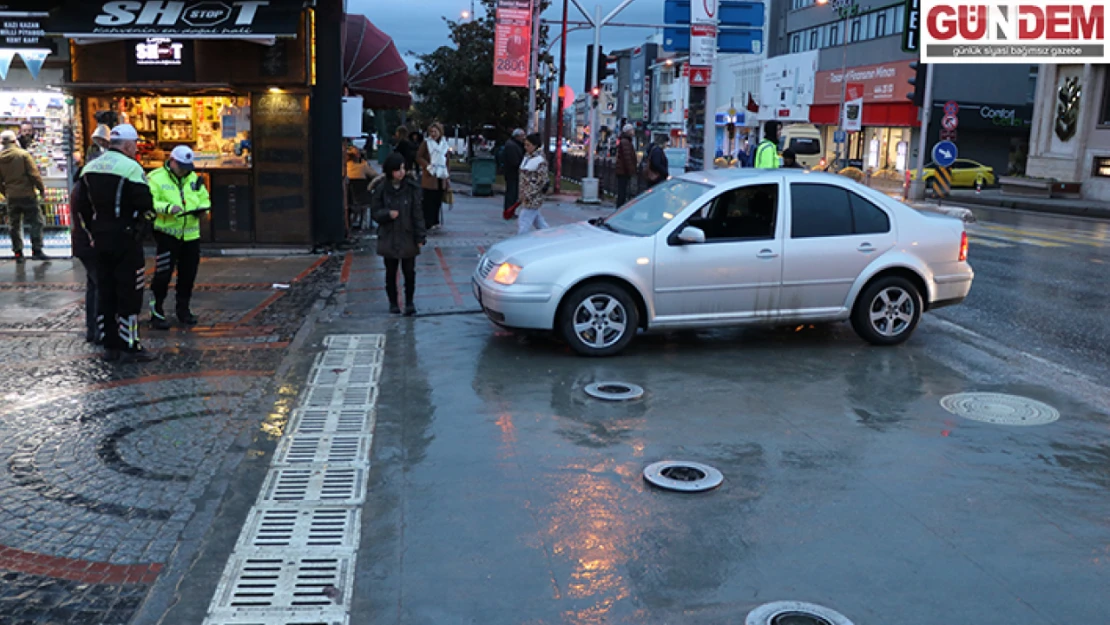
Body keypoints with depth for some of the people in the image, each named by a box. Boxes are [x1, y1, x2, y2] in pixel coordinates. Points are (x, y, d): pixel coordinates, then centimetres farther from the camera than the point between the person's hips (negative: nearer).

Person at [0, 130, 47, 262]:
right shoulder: (23, 154, -9)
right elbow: (34, 174, -12)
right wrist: (41, 189, -1)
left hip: (11, 197, 4)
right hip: (27, 194, -4)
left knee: (14, 225, 12)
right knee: (36, 222, 2)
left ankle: (18, 253, 13)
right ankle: (37, 250, -4)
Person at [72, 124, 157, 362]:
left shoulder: (89, 168, 11)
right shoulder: (130, 167, -12)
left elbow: (79, 204, 11)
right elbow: (146, 206, -16)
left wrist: (93, 230, 16)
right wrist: (141, 225, 3)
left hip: (100, 239, 7)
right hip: (126, 239, -7)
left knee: (105, 291, 12)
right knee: (129, 292, -3)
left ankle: (110, 345, 17)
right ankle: (129, 346, -1)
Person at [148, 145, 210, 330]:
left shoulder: (194, 179, 13)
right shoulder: (156, 178, -5)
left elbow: (205, 199, 17)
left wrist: (201, 208, -5)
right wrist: (168, 208, -30)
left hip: (190, 234, 6)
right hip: (166, 233, -5)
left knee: (188, 274, 11)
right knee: (163, 273, -8)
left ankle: (183, 309, 25)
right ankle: (156, 311, 2)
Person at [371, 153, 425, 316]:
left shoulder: (412, 188, -4)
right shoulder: (381, 190, -3)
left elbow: (417, 214, -3)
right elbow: (375, 212, 2)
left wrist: (420, 237, -6)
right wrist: (387, 214, -19)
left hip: (408, 238, -1)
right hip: (388, 238, 1)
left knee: (409, 272, 2)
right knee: (391, 272, 11)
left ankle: (409, 302, 18)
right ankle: (393, 302, 25)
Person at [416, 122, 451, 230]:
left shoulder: (444, 144, 14)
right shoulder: (426, 143, 0)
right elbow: (419, 157, -2)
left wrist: (447, 176, 15)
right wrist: (428, 166, -14)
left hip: (441, 176, 5)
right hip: (429, 176, -5)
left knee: (438, 200, 6)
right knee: (429, 200, -6)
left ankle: (435, 221, 15)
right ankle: (428, 223, -3)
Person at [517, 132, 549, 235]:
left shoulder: (540, 160, -15)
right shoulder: (527, 157, 11)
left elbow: (542, 180, -18)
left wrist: (529, 194, -19)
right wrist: (522, 193, 16)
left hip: (533, 198, -9)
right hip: (526, 196, 9)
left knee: (523, 223, -8)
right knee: (539, 223, 18)